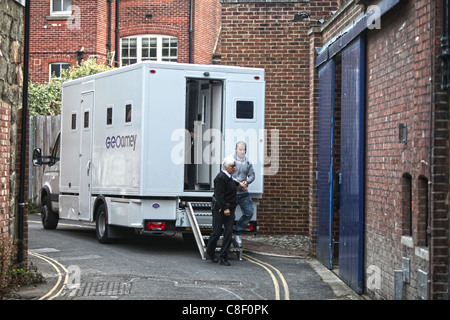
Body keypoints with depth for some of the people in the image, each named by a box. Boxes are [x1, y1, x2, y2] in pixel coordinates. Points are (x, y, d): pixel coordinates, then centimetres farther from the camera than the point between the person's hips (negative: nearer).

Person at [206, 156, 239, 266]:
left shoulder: (229, 177, 13)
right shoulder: (221, 178, -15)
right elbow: (219, 195, -20)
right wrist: (224, 208, -24)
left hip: (229, 209, 8)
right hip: (220, 209, -8)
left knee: (229, 233, 0)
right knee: (217, 232, 0)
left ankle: (224, 258, 3)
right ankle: (210, 252, 25)